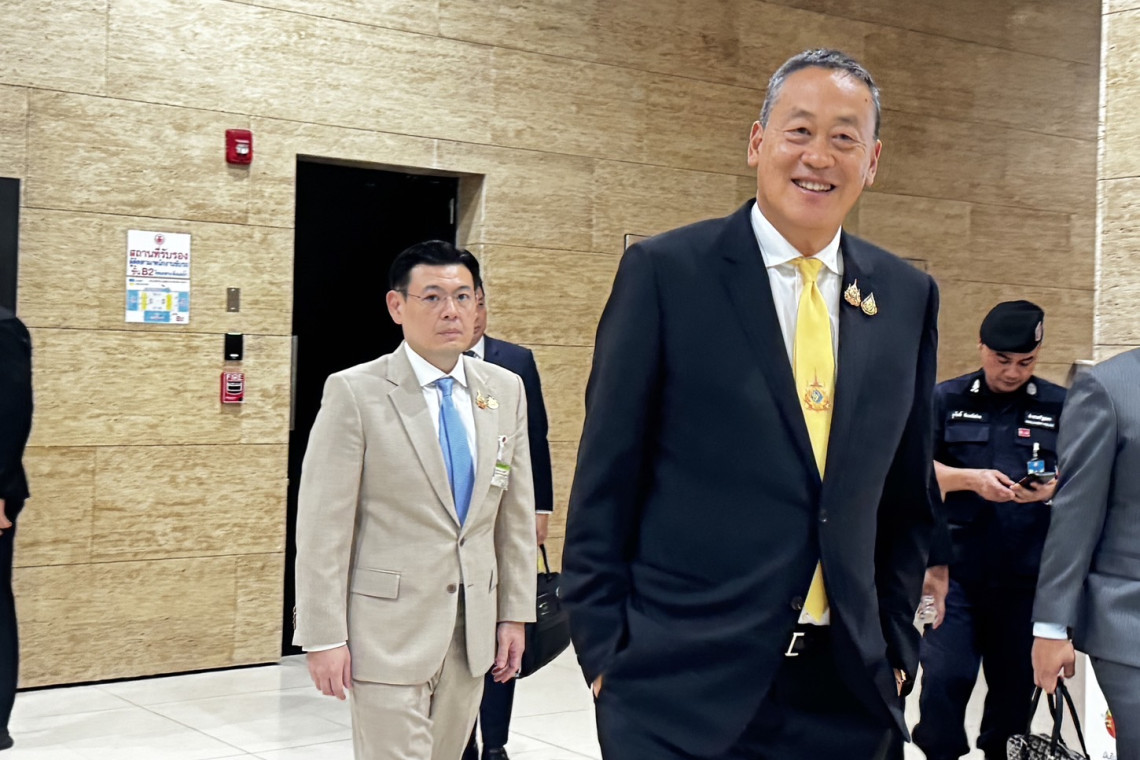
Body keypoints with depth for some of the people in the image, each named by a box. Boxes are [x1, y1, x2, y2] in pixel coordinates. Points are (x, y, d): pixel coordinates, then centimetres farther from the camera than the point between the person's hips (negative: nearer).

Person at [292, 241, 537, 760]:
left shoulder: (506, 391, 6)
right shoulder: (355, 393, -9)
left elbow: (515, 516, 10)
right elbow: (323, 527, -10)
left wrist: (515, 614, 9)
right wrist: (324, 637, -11)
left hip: (472, 629, 5)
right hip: (389, 629, -5)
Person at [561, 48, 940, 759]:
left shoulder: (909, 297, 6)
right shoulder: (665, 272, -6)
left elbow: (908, 493, 13)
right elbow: (605, 481, -5)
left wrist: (894, 644, 9)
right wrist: (606, 649, -6)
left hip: (846, 693, 4)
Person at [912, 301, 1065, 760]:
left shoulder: (1060, 406, 8)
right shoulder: (946, 400, 5)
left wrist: (1056, 487, -13)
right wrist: (970, 478, -17)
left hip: (1028, 572, 2)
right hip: (957, 569, -1)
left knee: (1017, 680, 9)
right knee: (945, 675, -6)